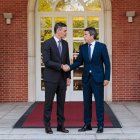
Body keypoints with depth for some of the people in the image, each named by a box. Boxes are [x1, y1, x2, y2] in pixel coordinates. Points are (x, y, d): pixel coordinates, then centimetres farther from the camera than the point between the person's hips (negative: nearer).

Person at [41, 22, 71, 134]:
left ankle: (61, 125, 15)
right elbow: (46, 62, -16)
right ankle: (47, 126, 12)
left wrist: (68, 77, 8)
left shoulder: (65, 44, 10)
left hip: (62, 78, 6)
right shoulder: (47, 44, -9)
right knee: (49, 103, 2)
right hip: (51, 78, -5)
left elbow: (67, 61, 13)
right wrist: (60, 66, -19)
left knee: (61, 103, 8)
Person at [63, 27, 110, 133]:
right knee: (87, 102, 9)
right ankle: (87, 124, 18)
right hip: (86, 78, 5)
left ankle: (100, 125, 9)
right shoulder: (83, 47, 6)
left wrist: (107, 78, -9)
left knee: (99, 102, 0)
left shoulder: (101, 46, -7)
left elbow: (107, 63, -5)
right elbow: (79, 61, 6)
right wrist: (69, 67, -12)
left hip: (98, 78, -4)